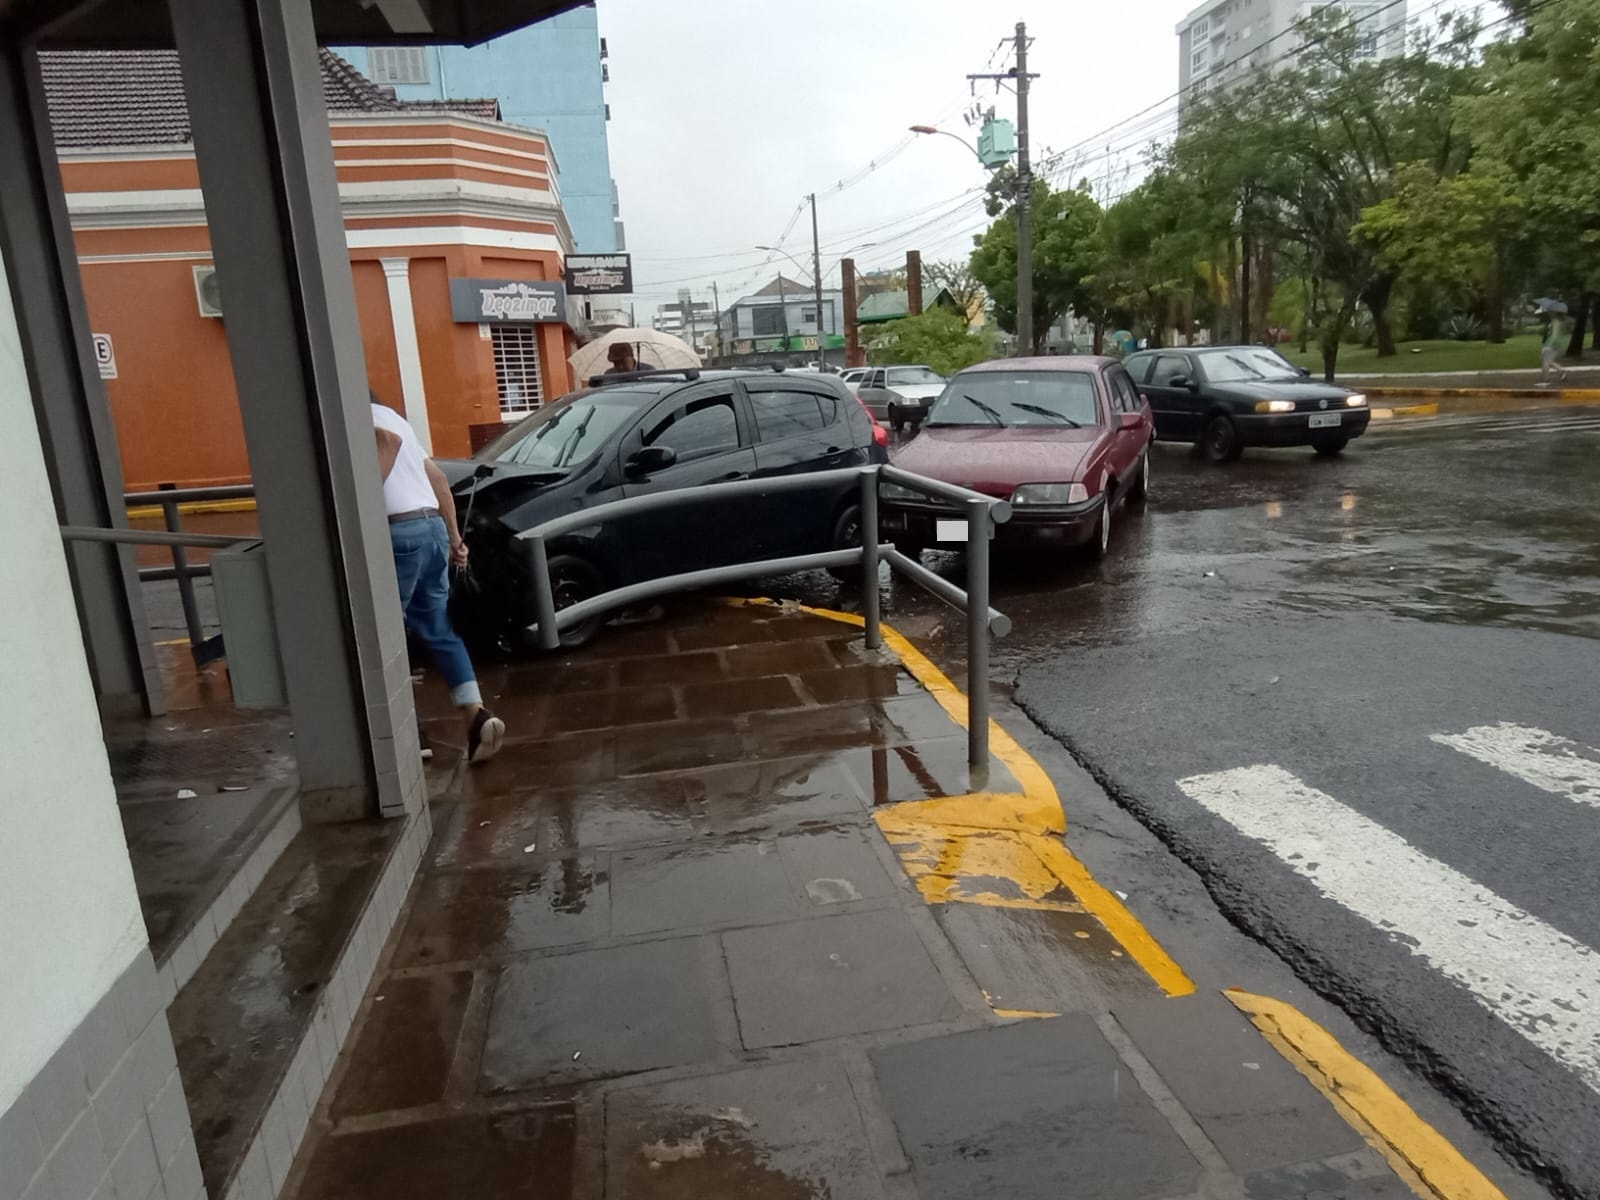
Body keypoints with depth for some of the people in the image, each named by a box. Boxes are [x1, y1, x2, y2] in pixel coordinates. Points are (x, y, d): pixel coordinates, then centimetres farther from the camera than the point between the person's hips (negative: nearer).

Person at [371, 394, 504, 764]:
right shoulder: (392, 417, 27)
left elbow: (387, 441, -21)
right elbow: (437, 476, 25)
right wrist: (453, 535, 26)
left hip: (399, 532, -8)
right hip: (432, 527, 8)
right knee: (439, 630, 13)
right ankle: (477, 714, 1)